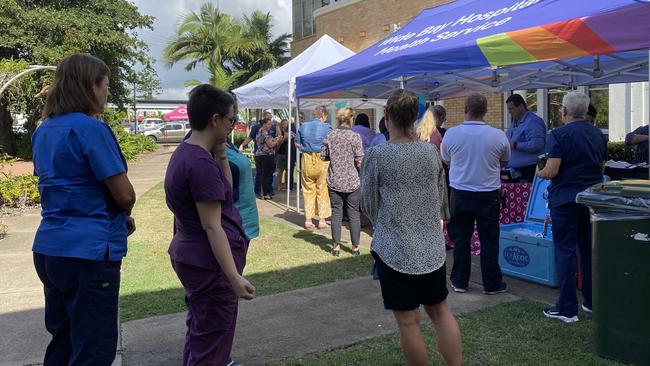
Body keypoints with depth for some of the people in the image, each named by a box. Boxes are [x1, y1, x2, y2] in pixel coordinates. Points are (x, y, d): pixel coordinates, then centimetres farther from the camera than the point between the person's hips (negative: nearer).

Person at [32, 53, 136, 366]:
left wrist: (119, 217, 8)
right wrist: (124, 215, 7)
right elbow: (124, 195, -16)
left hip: (49, 248, 9)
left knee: (62, 339, 20)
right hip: (88, 251, -8)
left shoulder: (44, 130, 10)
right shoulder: (91, 128, -16)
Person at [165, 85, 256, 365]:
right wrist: (235, 278, -24)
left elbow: (225, 192, 15)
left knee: (199, 332, 24)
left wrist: (221, 156, 3)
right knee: (212, 343, 3)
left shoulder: (185, 152, 7)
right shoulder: (201, 163, -23)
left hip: (190, 255, 10)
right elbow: (212, 227, -25)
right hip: (209, 261, -10)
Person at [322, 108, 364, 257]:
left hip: (334, 181, 2)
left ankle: (336, 246, 12)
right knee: (354, 213, 8)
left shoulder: (330, 136, 0)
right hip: (352, 181, -2)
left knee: (336, 213, 9)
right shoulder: (355, 136, -9)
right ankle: (355, 247, 15)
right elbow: (359, 160, -12)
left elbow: (323, 156, 4)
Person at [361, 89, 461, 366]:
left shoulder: (377, 155, -12)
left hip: (395, 249, -4)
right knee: (441, 311, 17)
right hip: (433, 247, 5)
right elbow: (442, 197, 12)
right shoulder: (431, 152, 0)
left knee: (408, 321, 7)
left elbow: (368, 205, -1)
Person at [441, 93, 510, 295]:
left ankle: (460, 281, 19)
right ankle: (492, 284, 16)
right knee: (489, 240, 8)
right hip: (489, 194, -1)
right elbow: (504, 161, 9)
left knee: (460, 239, 11)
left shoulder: (451, 134, -8)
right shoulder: (498, 136, -9)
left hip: (460, 193, 1)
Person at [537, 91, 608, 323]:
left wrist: (540, 173, 3)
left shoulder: (559, 135, -13)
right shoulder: (598, 135, 7)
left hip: (565, 199, -6)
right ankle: (593, 302, 23)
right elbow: (602, 167, 17)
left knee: (565, 251, -1)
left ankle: (567, 308, 1)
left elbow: (551, 172, -17)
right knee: (590, 250, 14)